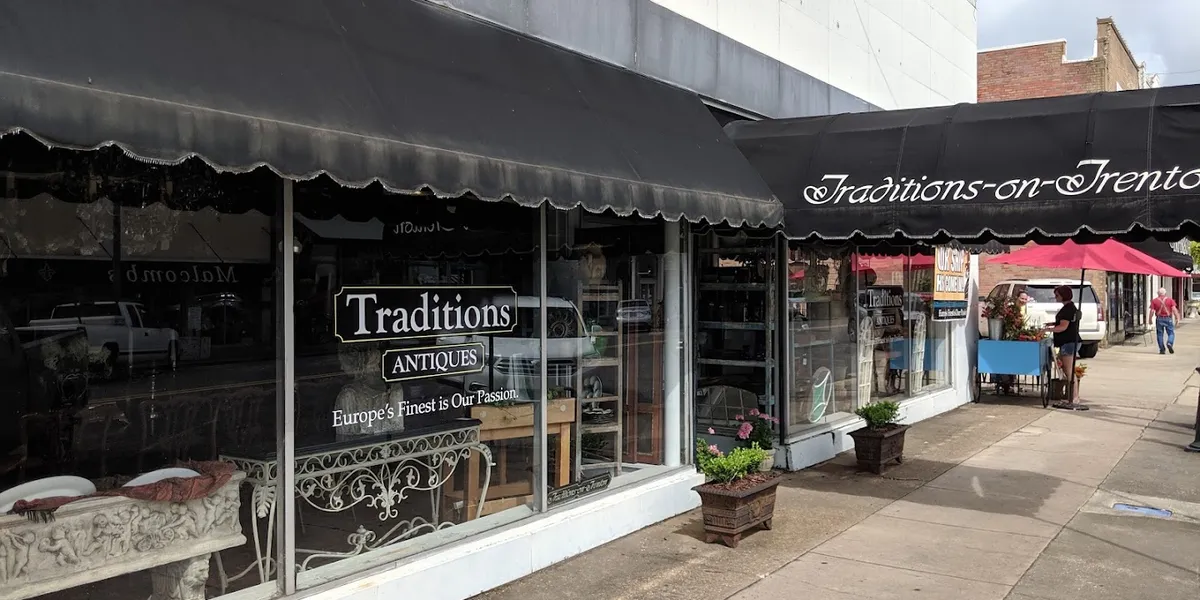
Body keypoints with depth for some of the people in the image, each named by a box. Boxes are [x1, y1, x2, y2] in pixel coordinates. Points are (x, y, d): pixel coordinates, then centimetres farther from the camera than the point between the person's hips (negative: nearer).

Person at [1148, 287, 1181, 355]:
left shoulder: (1154, 301, 1)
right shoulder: (1170, 299, 1)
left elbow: (1152, 311, -4)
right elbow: (1174, 309, -7)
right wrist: (1177, 318, -3)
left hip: (1159, 319, 0)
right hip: (1168, 319, 0)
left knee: (1160, 334, 7)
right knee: (1171, 333, 9)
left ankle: (1162, 350, 7)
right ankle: (1169, 343, -19)